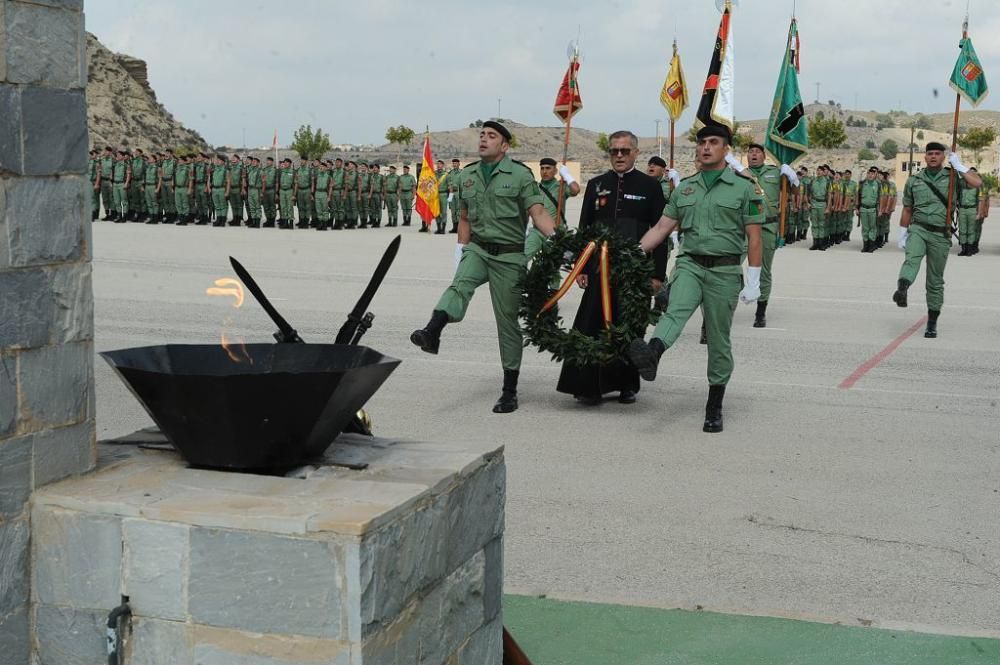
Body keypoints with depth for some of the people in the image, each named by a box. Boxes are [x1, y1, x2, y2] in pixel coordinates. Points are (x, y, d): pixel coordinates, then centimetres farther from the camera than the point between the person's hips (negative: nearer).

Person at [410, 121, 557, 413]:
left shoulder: (520, 174, -4)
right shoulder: (468, 175, 11)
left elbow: (538, 214, -13)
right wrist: (461, 248, 12)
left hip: (509, 256, -3)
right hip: (477, 249, 3)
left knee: (507, 320, 2)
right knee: (460, 285, -30)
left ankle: (510, 391, 10)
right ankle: (431, 332, -56)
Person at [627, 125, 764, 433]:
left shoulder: (744, 189, 1)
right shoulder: (684, 189, 12)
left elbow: (754, 238, -1)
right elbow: (661, 228, 11)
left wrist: (753, 282, -6)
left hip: (725, 271, -2)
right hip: (690, 263, 2)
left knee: (719, 340, 4)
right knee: (676, 311, -28)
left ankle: (714, 408, 14)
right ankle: (650, 355, -57)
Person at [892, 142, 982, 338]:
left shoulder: (952, 177, 5)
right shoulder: (914, 180, 10)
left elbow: (977, 182, -12)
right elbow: (907, 210, 16)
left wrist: (958, 166, -8)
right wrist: (902, 235, 15)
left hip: (941, 235, 0)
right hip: (918, 229, 0)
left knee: (935, 281, 5)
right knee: (912, 258, -32)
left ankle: (932, 323, 14)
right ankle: (902, 289, -59)